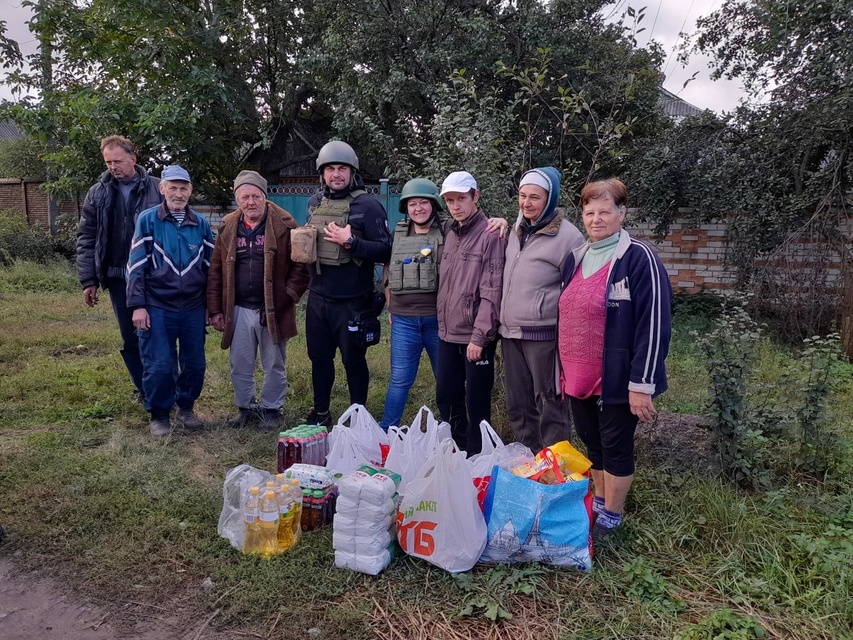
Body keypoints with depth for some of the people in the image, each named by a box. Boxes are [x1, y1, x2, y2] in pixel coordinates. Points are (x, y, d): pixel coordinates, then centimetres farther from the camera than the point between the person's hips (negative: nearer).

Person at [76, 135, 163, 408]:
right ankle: (146, 391, 21)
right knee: (131, 339, 8)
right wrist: (88, 280, 1)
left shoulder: (157, 189, -2)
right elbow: (86, 239, 7)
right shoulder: (97, 193, 5)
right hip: (119, 278, 2)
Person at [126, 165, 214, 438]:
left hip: (194, 307, 3)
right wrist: (137, 305, -8)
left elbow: (209, 266, 12)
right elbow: (136, 265, -4)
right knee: (159, 365, 0)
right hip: (157, 307, -3)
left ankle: (186, 407, 30)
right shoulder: (147, 220, -3)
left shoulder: (201, 223, 5)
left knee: (195, 363, 9)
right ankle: (159, 415, 19)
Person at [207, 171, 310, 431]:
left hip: (273, 310, -3)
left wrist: (286, 299, -13)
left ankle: (271, 409, 28)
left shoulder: (284, 224, -7)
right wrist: (215, 309, 5)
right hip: (239, 310, 4)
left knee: (274, 366, 10)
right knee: (240, 366, 13)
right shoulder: (228, 227, 6)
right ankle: (246, 407, 32)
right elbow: (216, 271, 9)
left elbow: (301, 266, -6)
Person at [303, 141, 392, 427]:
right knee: (319, 357, 16)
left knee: (354, 361, 6)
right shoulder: (314, 202, 9)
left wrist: (350, 242, -24)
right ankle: (320, 413, 33)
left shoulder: (367, 205, -9)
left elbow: (385, 251, -15)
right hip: (318, 298, 6)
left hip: (352, 302, -5)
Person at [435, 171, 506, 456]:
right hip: (448, 333, 7)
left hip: (475, 335, -7)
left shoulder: (490, 235, -10)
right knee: (446, 396, 15)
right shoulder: (451, 234, 12)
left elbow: (491, 291, -15)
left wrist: (479, 336, -18)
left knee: (476, 402, 2)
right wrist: (442, 321, 12)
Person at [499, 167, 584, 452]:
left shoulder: (567, 235, -10)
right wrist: (504, 324, 15)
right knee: (518, 406, 16)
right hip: (511, 333, 8)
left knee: (550, 406, 3)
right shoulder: (517, 229, 11)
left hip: (543, 335, -7)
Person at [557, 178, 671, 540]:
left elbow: (653, 325, -17)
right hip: (578, 377, 7)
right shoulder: (575, 259, 10)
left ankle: (610, 519, 24)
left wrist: (642, 384, -19)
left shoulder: (638, 258, -13)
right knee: (592, 443, 18)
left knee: (615, 447, 7)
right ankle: (598, 504, 36)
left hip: (615, 380, -7)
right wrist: (563, 368, 17)